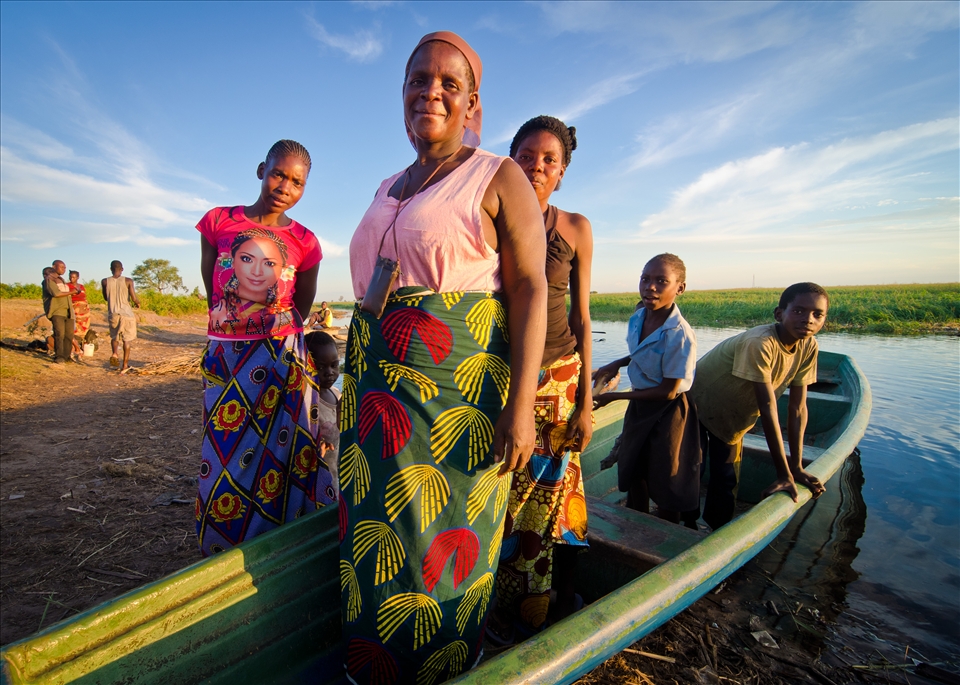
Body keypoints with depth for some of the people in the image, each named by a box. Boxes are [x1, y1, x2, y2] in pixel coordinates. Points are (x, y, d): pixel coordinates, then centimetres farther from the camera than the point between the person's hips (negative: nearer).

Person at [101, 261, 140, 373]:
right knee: (127, 339, 8)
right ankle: (125, 364, 9)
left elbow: (106, 298, 12)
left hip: (113, 313, 2)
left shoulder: (105, 282, -1)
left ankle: (114, 353, -7)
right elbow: (134, 298, -12)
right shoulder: (128, 281, -8)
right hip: (126, 313, -2)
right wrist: (138, 303, 9)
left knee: (114, 336, 21)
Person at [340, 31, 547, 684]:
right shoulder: (390, 189, 18)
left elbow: (529, 289, -10)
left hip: (458, 387, -6)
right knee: (375, 531, 13)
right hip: (380, 385, 7)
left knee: (445, 540, 4)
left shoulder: (498, 177, -2)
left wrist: (520, 404, -18)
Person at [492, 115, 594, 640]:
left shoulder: (574, 228, 2)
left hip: (557, 380, 0)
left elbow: (581, 316, 4)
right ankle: (500, 617, 29)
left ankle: (553, 610, 30)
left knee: (548, 496, 5)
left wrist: (585, 401, 0)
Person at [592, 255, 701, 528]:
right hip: (639, 404, 8)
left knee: (664, 481, 10)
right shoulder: (638, 317, -9)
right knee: (633, 472, 22)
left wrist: (615, 397, -18)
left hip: (668, 411, -7)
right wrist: (615, 365, -3)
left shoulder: (680, 335, -30)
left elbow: (668, 391, -23)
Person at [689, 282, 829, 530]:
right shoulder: (760, 344, -35)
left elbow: (797, 408, -10)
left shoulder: (808, 346, -14)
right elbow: (768, 408, -34)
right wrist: (784, 474, -29)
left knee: (726, 484, 15)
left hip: (734, 418, 6)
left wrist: (797, 467, -11)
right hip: (698, 407, -6)